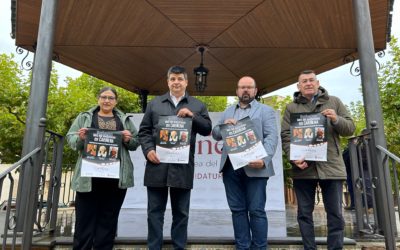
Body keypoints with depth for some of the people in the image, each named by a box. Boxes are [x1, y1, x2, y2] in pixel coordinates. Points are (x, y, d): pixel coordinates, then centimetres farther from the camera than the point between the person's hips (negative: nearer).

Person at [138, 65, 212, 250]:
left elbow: (207, 129, 7)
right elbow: (144, 131, 10)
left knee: (181, 213, 9)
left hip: (183, 168, 0)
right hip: (157, 165, 1)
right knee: (155, 211, 7)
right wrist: (148, 150, -7)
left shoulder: (197, 105, 12)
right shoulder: (154, 103, 13)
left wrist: (192, 116, -8)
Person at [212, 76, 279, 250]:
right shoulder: (227, 112, 20)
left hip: (254, 167, -4)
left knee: (256, 210, -1)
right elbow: (215, 135, 17)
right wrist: (224, 125, -5)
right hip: (230, 167, 4)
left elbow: (272, 137, -4)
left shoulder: (265, 110, 7)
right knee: (237, 210, 9)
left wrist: (264, 160, -19)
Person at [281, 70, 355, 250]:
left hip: (331, 166, 0)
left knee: (335, 213, 4)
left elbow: (350, 128, 11)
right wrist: (294, 157, -14)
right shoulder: (291, 108, 11)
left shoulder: (334, 102, 13)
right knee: (304, 213, 5)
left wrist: (336, 120, -10)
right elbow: (285, 135, 2)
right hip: (303, 168, 0)